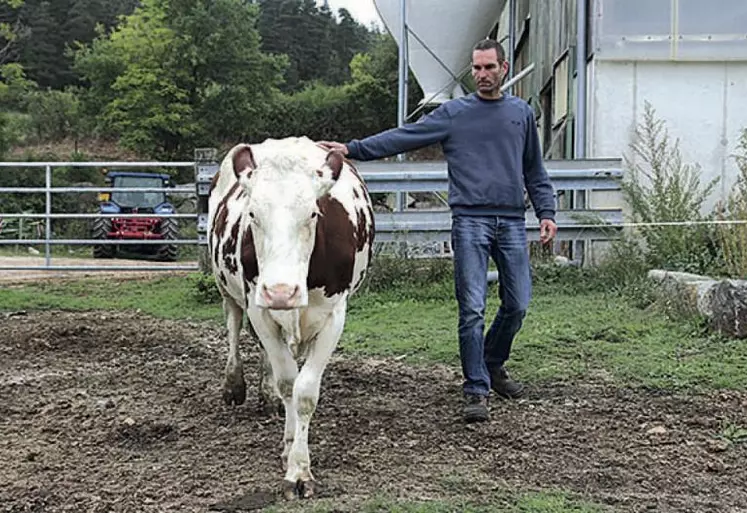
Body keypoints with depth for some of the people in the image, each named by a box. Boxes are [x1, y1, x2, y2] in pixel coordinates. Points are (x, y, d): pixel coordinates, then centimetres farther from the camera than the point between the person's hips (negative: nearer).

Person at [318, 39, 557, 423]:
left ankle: (493, 367, 29)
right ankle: (476, 390, 1)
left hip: (512, 222, 3)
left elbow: (534, 171, 22)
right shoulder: (453, 114, 6)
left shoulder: (522, 113, 15)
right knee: (472, 308, -7)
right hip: (470, 220, -3)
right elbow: (403, 137, -2)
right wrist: (352, 149, -11)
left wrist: (546, 212, 12)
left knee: (517, 304, 4)